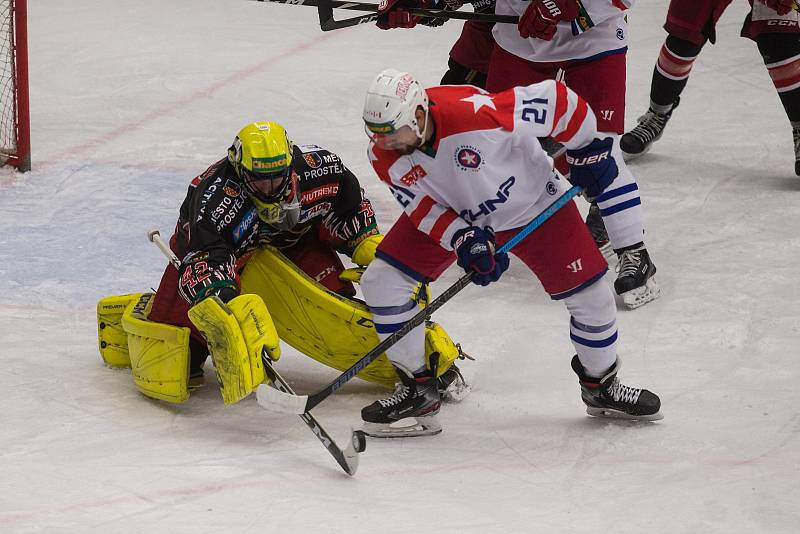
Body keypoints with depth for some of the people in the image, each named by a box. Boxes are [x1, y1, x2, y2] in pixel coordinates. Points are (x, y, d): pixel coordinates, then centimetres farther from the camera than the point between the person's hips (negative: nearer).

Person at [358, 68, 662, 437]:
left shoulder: (475, 113, -41)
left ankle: (601, 386, 25)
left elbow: (555, 100, -30)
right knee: (381, 282, -10)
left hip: (531, 204, -3)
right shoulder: (383, 154, -24)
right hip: (448, 214, 3)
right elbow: (422, 206, -13)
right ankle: (417, 391, 5)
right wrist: (464, 241, -29)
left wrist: (589, 150, -15)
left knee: (590, 295, -3)